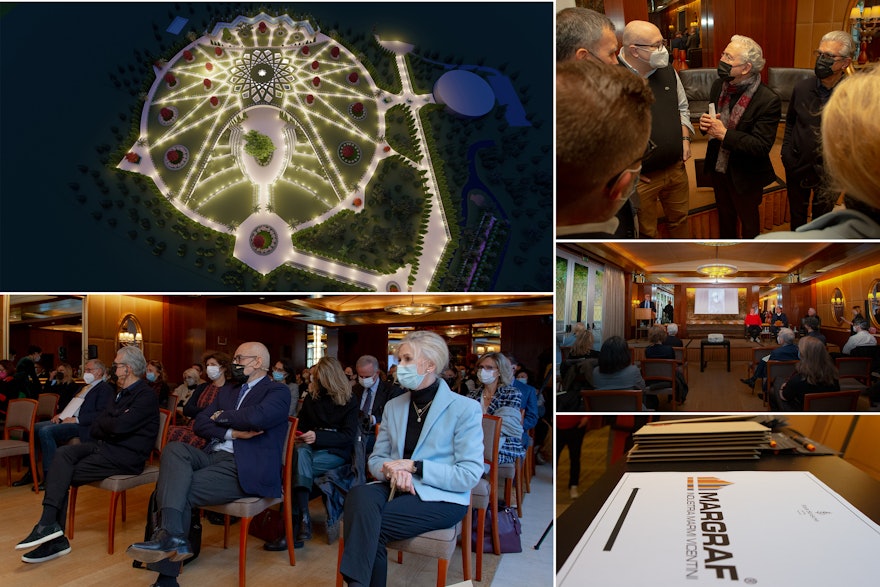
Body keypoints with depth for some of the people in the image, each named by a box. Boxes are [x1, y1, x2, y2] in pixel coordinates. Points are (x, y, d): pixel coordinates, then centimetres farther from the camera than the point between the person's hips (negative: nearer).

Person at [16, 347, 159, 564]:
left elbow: (119, 426, -24)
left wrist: (103, 424, -3)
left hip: (126, 456, -8)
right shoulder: (122, 394, 19)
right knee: (63, 453, -14)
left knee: (64, 474, -16)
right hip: (106, 447, 9)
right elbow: (94, 430, 16)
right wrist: (111, 426, -6)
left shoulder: (146, 397, -12)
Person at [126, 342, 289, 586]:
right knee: (174, 449, -23)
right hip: (213, 457, 7)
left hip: (246, 469, -7)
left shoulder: (278, 391, 1)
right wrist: (232, 432, -7)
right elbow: (199, 424, 12)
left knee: (175, 488, -22)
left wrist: (221, 417, -2)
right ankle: (171, 536, -33)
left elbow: (257, 417, -20)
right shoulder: (227, 392, 25)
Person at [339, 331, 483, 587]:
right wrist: (391, 470, -10)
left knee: (368, 525, -30)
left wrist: (413, 467, -16)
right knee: (359, 494, -30)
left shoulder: (465, 409, -5)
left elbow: (470, 475, -10)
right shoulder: (393, 406, 13)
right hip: (395, 489, 5)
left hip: (440, 498, -5)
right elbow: (376, 458, 16)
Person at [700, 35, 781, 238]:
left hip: (746, 175, -6)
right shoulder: (719, 85, -6)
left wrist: (725, 134, -33)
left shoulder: (768, 101, -25)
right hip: (718, 168, 6)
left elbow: (762, 146, -28)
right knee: (724, 214, 26)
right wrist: (705, 124, -17)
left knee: (748, 218, 18)